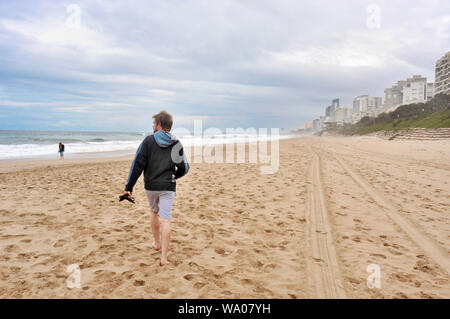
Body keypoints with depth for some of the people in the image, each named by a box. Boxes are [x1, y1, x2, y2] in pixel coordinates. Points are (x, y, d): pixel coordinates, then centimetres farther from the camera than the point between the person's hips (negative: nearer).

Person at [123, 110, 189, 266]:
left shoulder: (148, 140, -4)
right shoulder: (176, 144, 1)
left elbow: (138, 164, -9)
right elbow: (184, 168, 3)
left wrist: (128, 186, -4)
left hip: (151, 186, 1)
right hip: (168, 187, 0)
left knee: (154, 212, 25)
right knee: (165, 220, -2)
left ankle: (157, 243, 38)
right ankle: (164, 257, -5)